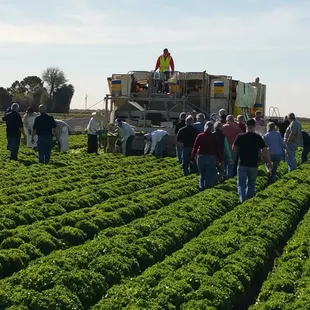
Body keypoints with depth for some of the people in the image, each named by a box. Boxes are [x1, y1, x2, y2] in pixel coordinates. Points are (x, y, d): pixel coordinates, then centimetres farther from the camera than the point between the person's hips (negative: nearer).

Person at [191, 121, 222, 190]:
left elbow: (195, 147, -5)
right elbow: (217, 148, -2)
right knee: (209, 174, 5)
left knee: (202, 174, 15)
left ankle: (201, 186, 13)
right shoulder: (213, 137, -4)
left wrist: (192, 158, -1)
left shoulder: (200, 136, -4)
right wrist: (220, 159, 5)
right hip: (211, 158, -1)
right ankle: (207, 186, 2)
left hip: (201, 157, 1)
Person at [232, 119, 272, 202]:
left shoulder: (240, 136, -6)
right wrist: (269, 162, 4)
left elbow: (234, 149, 0)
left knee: (241, 184, 2)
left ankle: (242, 200, -18)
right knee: (251, 184, 16)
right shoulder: (258, 137, -5)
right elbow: (265, 151, -5)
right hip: (253, 165, 1)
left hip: (242, 164, -1)